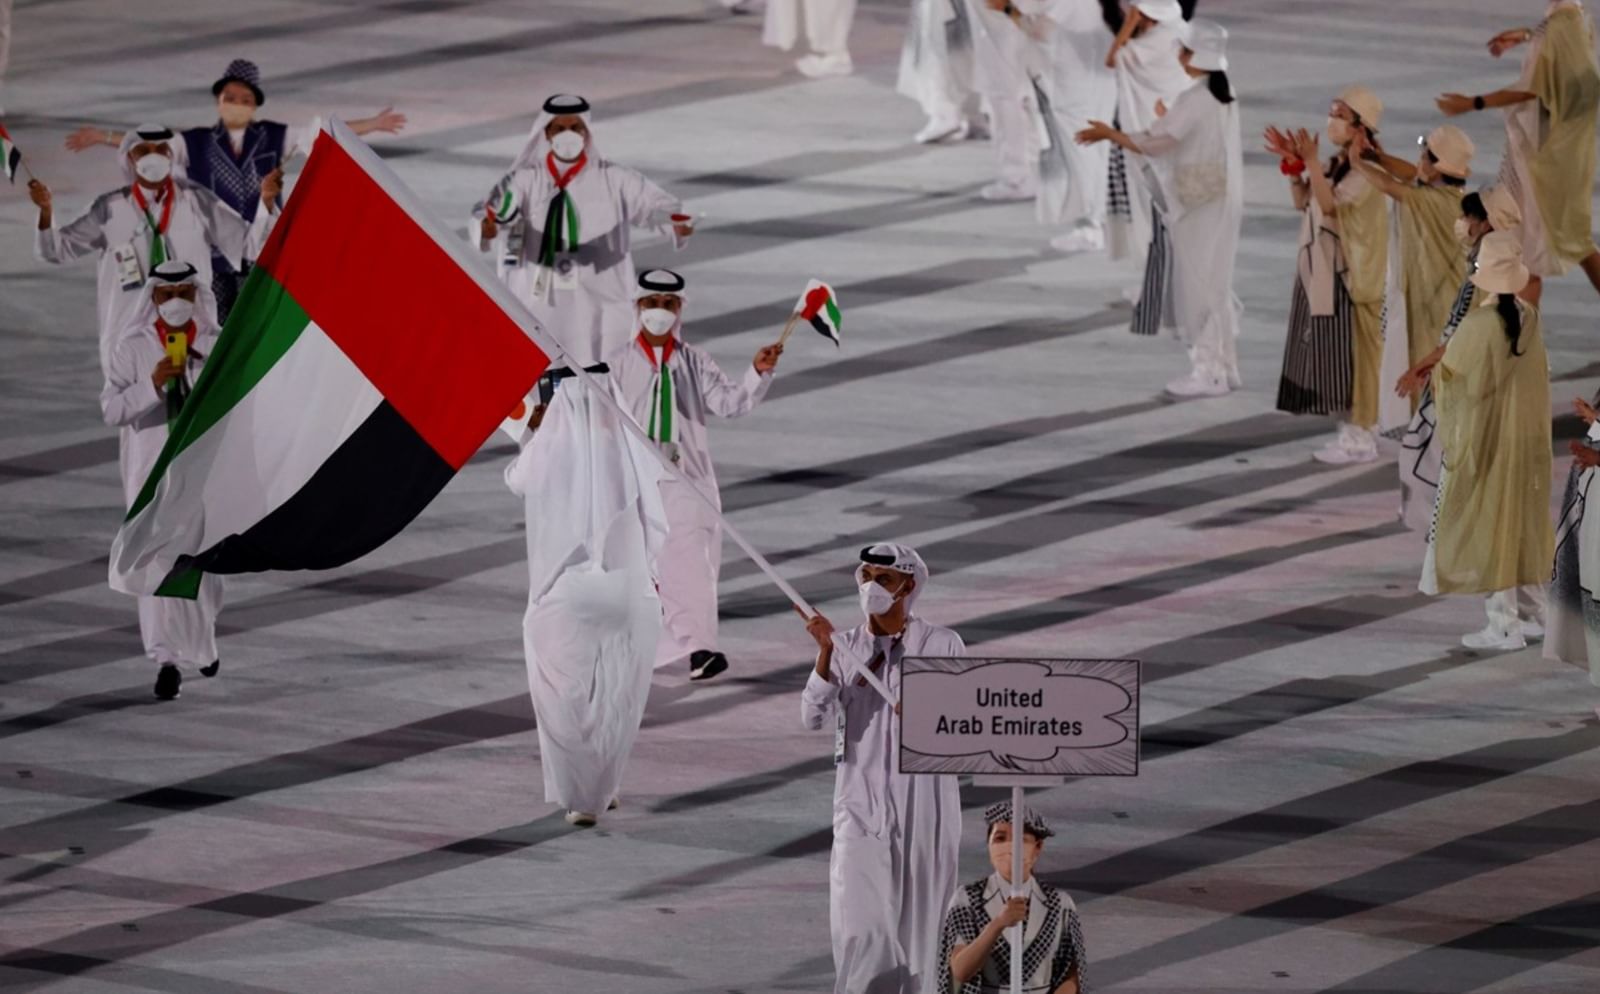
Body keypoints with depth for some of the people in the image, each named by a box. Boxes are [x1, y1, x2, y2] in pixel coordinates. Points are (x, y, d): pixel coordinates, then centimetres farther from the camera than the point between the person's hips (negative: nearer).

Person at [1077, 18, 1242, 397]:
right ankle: (1223, 366, 20)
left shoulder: (1194, 100, -19)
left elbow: (1153, 143, -17)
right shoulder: (1225, 95, 8)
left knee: (1201, 284, -2)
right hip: (1222, 201, 9)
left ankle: (1208, 372, 2)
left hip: (1200, 204, -9)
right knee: (1216, 284, 15)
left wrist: (1109, 134, -6)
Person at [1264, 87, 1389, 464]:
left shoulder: (1366, 168, -16)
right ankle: (1349, 431, 19)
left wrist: (1311, 162, -30)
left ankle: (1361, 436, 1)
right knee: (1327, 350, 12)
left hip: (1348, 274, -9)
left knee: (1348, 352, -5)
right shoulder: (1335, 163, 11)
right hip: (1321, 270, 9)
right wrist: (1293, 165, 2)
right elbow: (1303, 202, 14)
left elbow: (1330, 204, -25)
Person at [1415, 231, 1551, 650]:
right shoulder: (1530, 320, -2)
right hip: (1527, 438, 7)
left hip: (1485, 438, -7)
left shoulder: (1478, 326, -21)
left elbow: (1449, 375, -9)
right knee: (1524, 521, 16)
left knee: (1488, 525, 1)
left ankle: (1504, 623, 0)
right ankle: (1532, 612, 22)